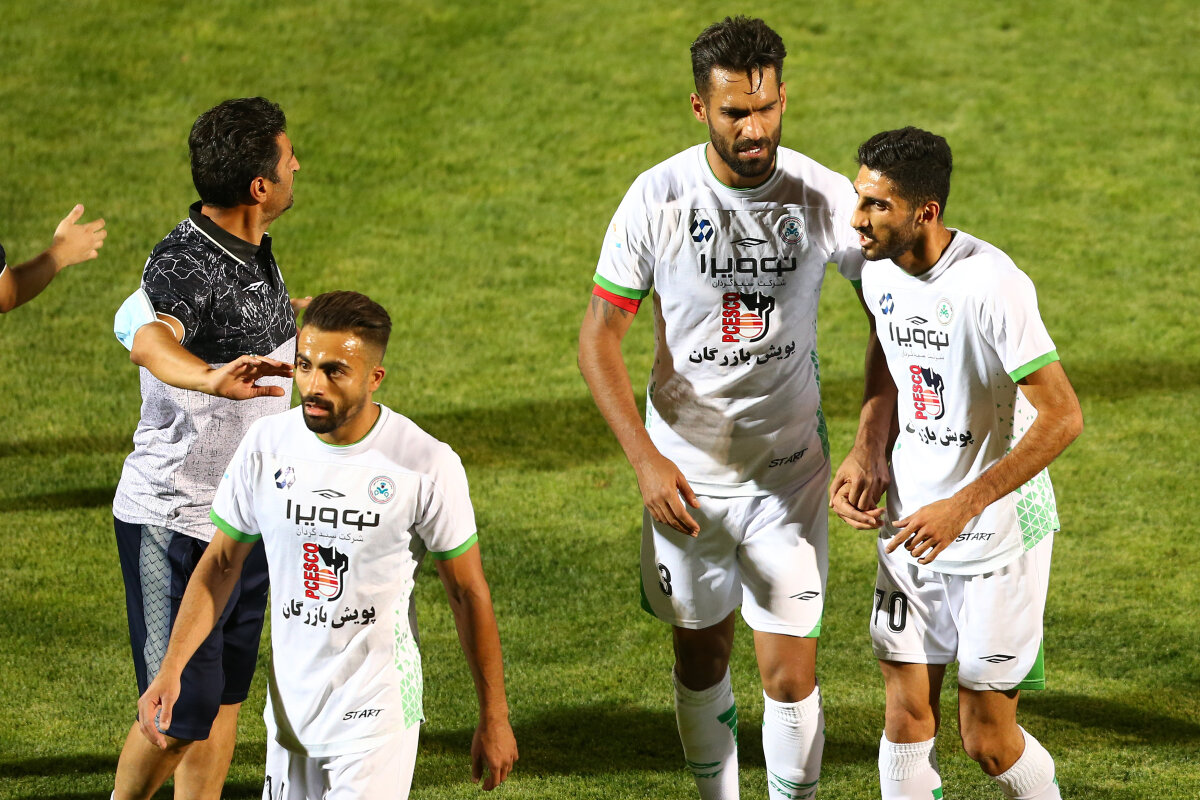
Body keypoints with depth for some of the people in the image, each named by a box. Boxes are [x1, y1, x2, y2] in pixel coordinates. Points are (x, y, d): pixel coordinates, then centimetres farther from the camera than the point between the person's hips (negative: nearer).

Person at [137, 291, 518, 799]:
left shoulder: (428, 465, -13)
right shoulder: (266, 447, -4)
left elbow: (468, 593, -4)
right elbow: (220, 565, 7)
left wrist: (494, 719, 1)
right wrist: (170, 669, -2)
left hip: (378, 714, -4)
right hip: (290, 707, 4)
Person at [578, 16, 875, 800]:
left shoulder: (825, 197, -12)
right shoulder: (657, 198, -12)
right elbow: (599, 337, -7)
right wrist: (645, 459, -18)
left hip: (789, 471, -1)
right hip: (685, 474, 1)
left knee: (791, 677, -4)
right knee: (701, 659, 15)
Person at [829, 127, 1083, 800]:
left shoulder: (991, 285, -25)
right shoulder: (882, 274, -1)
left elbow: (1063, 417, -24)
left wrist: (963, 507, -27)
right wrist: (865, 456, 1)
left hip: (1001, 534, -6)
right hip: (911, 521, 6)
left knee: (988, 739, 1)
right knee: (907, 716, 6)